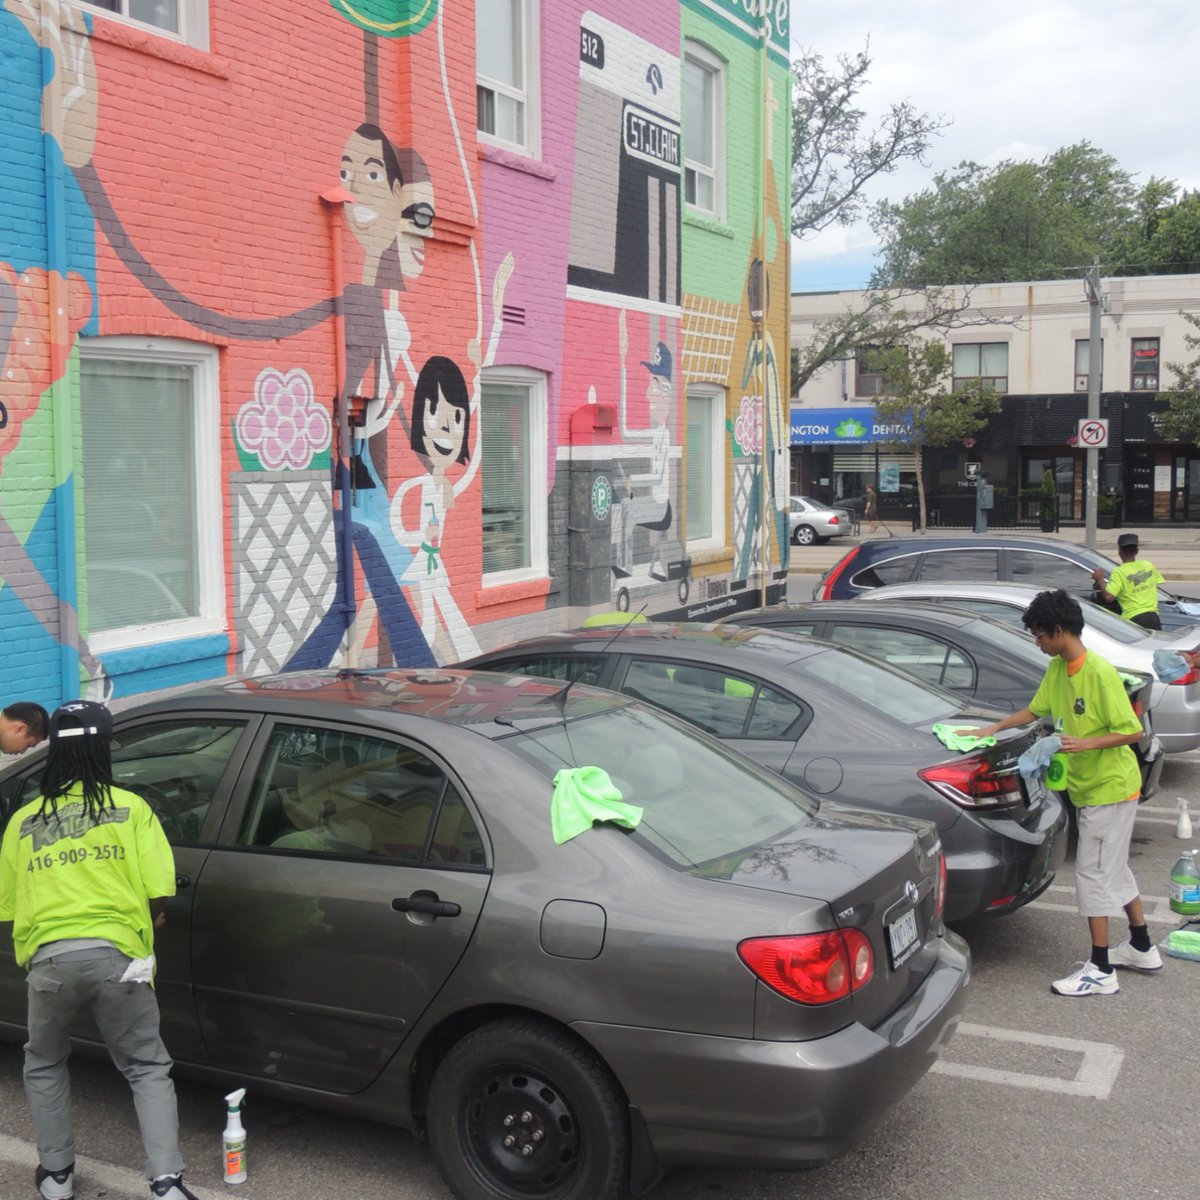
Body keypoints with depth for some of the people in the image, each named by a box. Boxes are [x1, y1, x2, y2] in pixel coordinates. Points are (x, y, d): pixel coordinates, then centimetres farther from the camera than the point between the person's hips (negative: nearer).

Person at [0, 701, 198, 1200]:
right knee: (147, 1068, 11)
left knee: (43, 1066, 27)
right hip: (116, 953, -2)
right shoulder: (131, 808, 5)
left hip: (48, 957, 2)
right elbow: (157, 894, -2)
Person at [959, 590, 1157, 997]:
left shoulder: (1100, 673, -23)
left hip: (1109, 788, -9)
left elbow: (1131, 731, -21)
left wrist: (1086, 743, -32)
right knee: (1113, 868, 18)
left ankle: (1101, 971, 0)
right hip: (1088, 787, 9)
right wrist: (992, 730, 11)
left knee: (1092, 872, -6)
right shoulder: (1057, 669, 4)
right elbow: (1035, 710, 17)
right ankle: (1142, 948, 32)